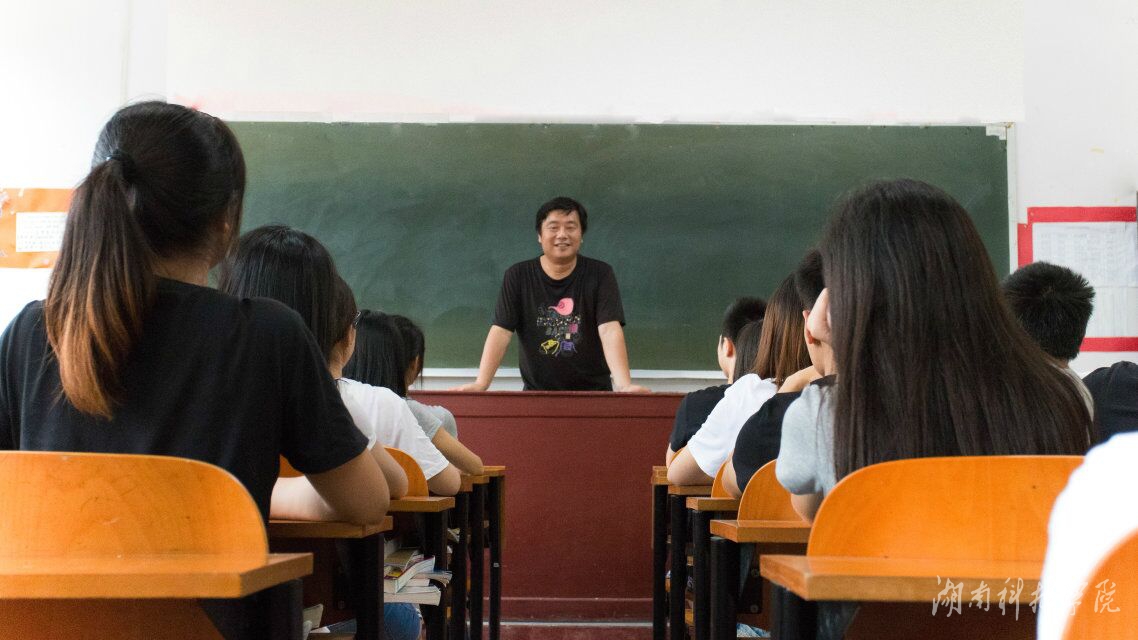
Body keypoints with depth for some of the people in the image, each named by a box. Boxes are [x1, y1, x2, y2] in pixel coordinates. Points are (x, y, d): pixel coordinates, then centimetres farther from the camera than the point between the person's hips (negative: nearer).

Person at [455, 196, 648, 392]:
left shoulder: (600, 275, 0)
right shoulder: (518, 276, 2)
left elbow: (609, 329, -12)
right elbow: (501, 331, -5)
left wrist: (624, 385, -27)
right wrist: (480, 384, -20)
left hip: (592, 392, 0)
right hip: (537, 394, 1)